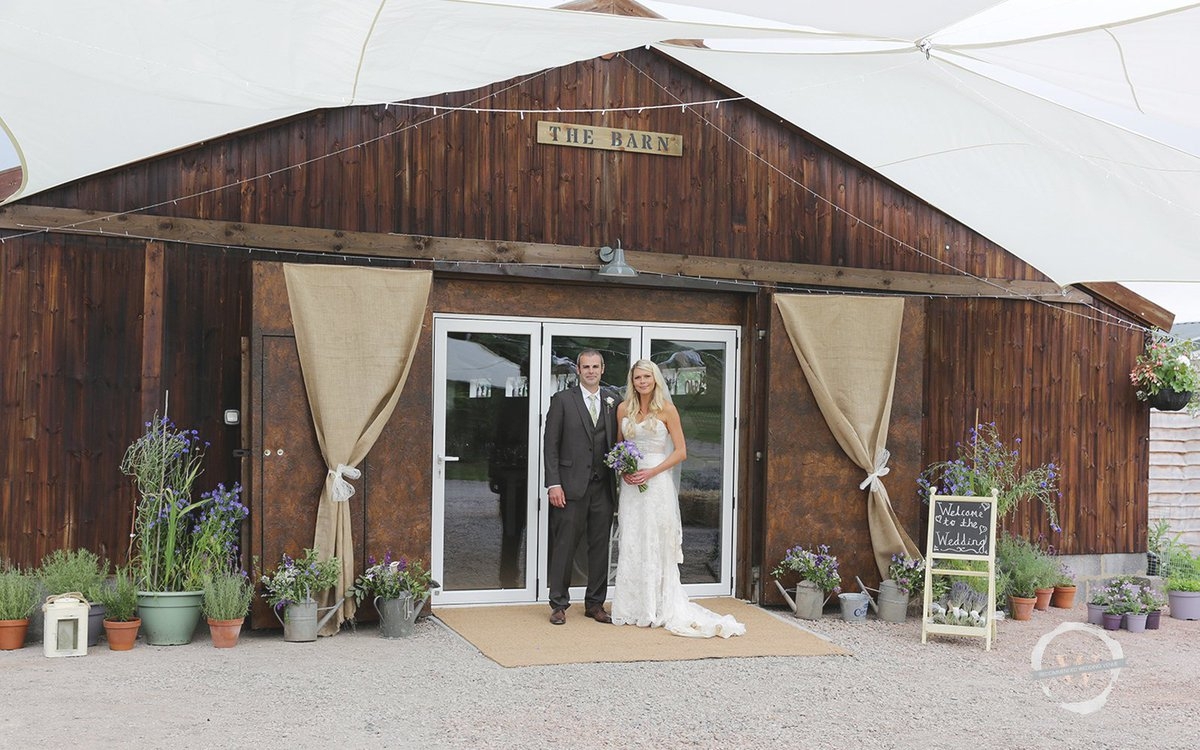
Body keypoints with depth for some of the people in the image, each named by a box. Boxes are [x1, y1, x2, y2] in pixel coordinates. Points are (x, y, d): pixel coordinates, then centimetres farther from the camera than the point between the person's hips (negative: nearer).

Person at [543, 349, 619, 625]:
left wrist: (619, 478, 2)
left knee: (600, 546, 8)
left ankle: (595, 603, 19)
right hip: (572, 486, -3)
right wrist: (553, 484, -10)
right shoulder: (562, 400, 1)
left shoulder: (613, 401, 11)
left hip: (603, 487, 4)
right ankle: (559, 604, 9)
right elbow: (551, 445, -2)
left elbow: (616, 442, 11)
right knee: (564, 546, 0)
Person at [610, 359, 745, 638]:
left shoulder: (666, 409, -3)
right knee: (630, 544, 3)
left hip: (657, 483, -3)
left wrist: (651, 472, -13)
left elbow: (681, 451, -4)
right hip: (631, 484, 4)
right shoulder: (623, 409, 8)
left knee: (657, 544, -1)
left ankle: (659, 608, 8)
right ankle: (632, 608, 11)